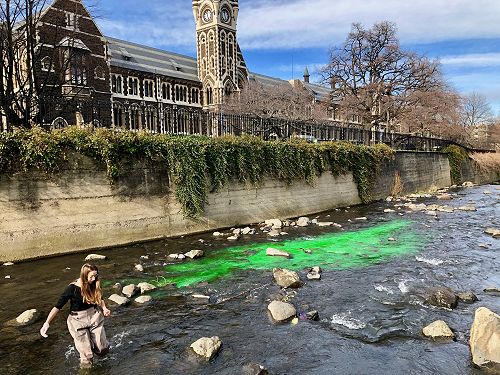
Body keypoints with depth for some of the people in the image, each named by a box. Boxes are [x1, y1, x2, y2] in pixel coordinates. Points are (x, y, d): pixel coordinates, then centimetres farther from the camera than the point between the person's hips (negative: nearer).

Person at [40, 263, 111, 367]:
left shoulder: (94, 285, -9)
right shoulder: (72, 288, -21)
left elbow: (100, 299, 10)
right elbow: (58, 306, -16)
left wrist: (104, 308, -7)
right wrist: (47, 322, -22)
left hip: (94, 316, 3)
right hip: (78, 320, -3)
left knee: (102, 350, 5)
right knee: (86, 354, 3)